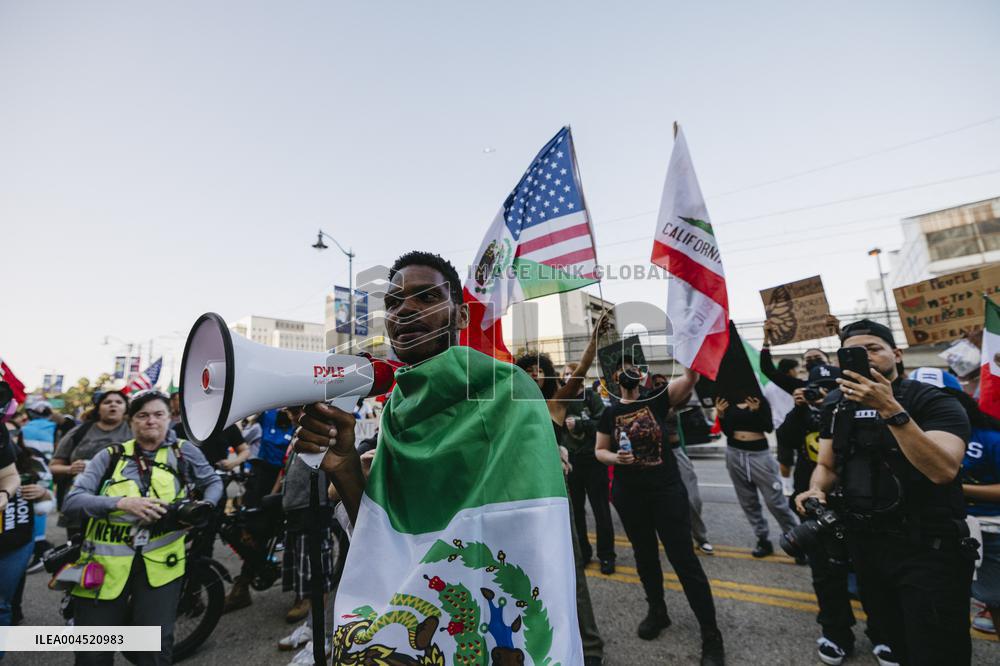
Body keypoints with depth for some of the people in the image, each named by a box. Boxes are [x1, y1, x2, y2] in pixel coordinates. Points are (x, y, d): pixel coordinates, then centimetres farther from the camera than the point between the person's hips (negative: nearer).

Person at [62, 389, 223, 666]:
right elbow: (72, 500, -4)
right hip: (106, 561, 1)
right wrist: (122, 502, -20)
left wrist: (205, 507, -4)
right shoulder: (110, 456, 7)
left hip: (159, 560, -1)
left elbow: (214, 483, 16)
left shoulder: (184, 451, 6)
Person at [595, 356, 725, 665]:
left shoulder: (657, 400, -7)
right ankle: (657, 612, 41)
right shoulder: (610, 413, -1)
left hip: (667, 490, -2)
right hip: (628, 495, 3)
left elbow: (690, 377, -21)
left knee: (685, 560, 4)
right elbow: (599, 451, 5)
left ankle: (711, 635, 20)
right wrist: (615, 458, -16)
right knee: (645, 556, 19)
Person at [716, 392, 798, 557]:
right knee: (748, 501, 9)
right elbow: (727, 431, 5)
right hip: (735, 453, 3)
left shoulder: (760, 400, -3)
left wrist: (757, 411, -24)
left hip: (758, 453, -3)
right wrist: (721, 415, -10)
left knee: (775, 500, -2)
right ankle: (763, 539, 22)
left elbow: (769, 428, -10)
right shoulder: (729, 402, 4)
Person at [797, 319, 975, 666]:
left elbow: (943, 470, -27)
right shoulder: (837, 406, 2)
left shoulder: (934, 401, -12)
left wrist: (890, 409, -32)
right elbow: (826, 465, 8)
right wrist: (817, 491, -13)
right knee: (893, 634, 24)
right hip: (864, 544, 5)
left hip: (927, 550, -5)